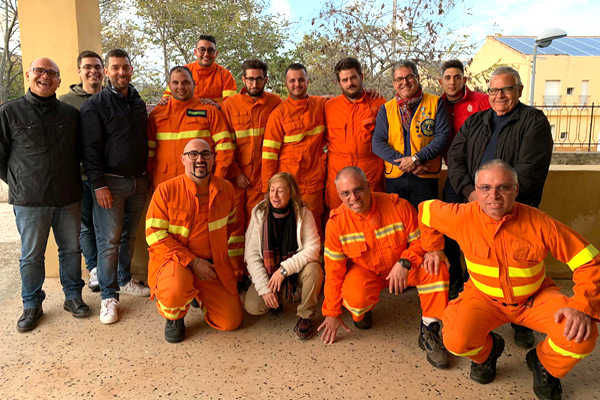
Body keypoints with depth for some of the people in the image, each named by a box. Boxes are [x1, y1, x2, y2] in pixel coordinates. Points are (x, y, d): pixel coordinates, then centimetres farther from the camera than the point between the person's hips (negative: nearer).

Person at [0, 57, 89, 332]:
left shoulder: (70, 113, 7)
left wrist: (70, 180, 13)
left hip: (68, 197, 3)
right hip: (29, 201, -2)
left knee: (71, 249, 11)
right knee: (31, 256, 7)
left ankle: (73, 296, 28)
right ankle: (32, 305, 24)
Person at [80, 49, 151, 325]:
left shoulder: (138, 102, 13)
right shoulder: (95, 105, -5)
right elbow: (91, 148, -9)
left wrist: (146, 175, 15)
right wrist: (99, 185, -15)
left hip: (138, 181, 5)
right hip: (110, 182, -5)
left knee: (130, 235, 14)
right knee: (109, 240, -2)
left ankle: (125, 280, 30)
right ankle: (109, 296, 8)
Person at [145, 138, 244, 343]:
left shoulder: (226, 189, 4)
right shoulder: (166, 190, -9)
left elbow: (232, 229, 18)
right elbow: (155, 235, -13)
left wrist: (235, 265, 13)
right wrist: (192, 262, -19)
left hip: (215, 263, 4)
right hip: (174, 260, -3)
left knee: (231, 322, -3)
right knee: (175, 290, -38)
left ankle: (201, 294, 29)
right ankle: (173, 317, 2)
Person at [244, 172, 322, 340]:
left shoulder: (303, 214, -11)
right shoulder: (259, 214, -8)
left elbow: (313, 248, -18)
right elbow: (252, 255, -10)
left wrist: (285, 269, -27)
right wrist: (264, 287, -17)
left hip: (297, 269, -1)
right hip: (268, 272, 1)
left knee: (313, 269, -34)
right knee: (252, 306, -20)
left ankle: (306, 316, -9)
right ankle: (276, 300, 17)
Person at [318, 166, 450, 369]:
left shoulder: (398, 206, -18)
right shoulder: (336, 222, -16)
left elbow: (420, 240, -7)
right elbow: (333, 271, -9)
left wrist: (405, 262, -29)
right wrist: (332, 313, -5)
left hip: (403, 268, 1)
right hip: (365, 271, 0)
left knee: (435, 267, -28)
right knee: (356, 298, -33)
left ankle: (429, 330, -14)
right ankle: (361, 312, 8)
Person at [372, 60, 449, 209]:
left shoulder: (435, 103, 5)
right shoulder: (386, 109, 9)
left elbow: (442, 135, -4)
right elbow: (377, 143, 0)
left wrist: (416, 158, -15)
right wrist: (404, 162, -12)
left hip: (426, 177, -1)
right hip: (394, 178, 2)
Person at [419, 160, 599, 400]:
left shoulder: (538, 223, -19)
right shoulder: (462, 217, -17)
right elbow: (426, 209, 3)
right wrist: (433, 248, 8)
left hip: (535, 297, 0)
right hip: (484, 297, 0)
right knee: (456, 341, -26)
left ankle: (544, 364, 13)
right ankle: (487, 351, 15)